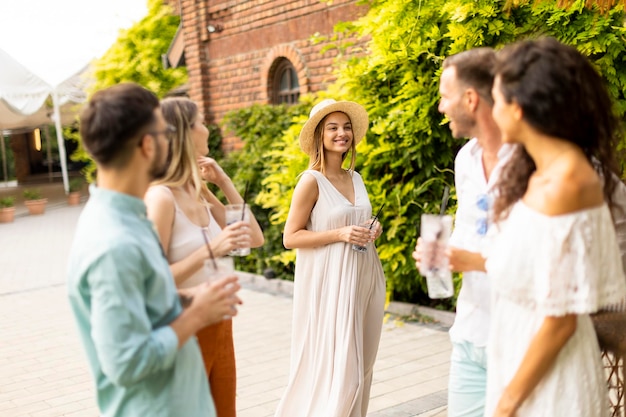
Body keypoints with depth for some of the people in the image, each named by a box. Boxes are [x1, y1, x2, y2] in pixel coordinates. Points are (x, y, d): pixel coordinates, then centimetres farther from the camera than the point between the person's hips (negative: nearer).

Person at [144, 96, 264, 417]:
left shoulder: (199, 194, 3)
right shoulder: (161, 198, -19)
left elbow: (255, 239, 7)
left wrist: (224, 181, 2)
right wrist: (210, 250, -30)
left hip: (220, 328, 8)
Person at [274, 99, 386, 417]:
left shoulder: (356, 178, 10)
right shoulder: (311, 181, -10)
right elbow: (290, 237, -11)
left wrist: (373, 232, 3)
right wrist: (340, 234, -18)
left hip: (363, 279, 7)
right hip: (329, 282, -7)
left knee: (360, 362, 12)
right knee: (332, 363, -5)